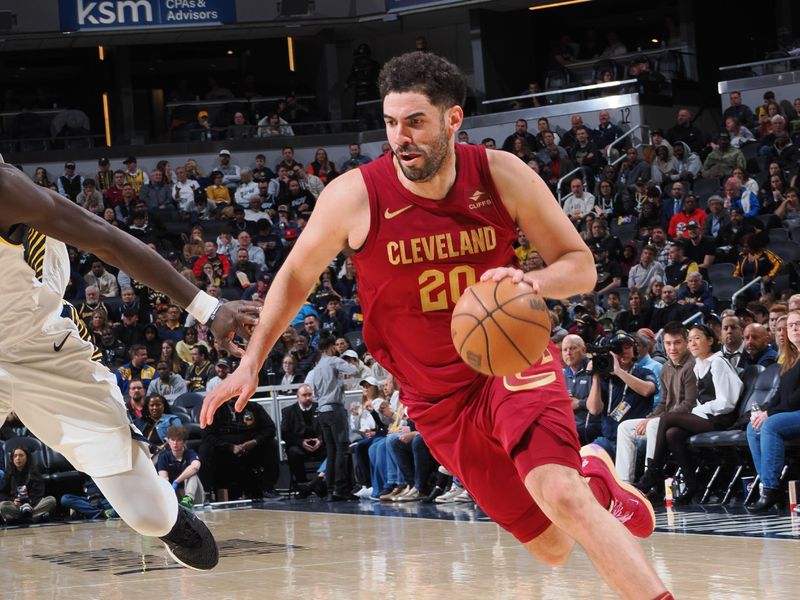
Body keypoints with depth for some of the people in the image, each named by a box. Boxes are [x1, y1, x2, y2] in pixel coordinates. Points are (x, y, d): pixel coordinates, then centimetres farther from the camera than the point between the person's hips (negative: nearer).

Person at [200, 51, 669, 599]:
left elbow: (581, 266, -6)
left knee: (561, 496, -30)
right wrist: (251, 364, -1)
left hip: (512, 360, -2)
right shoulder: (355, 196, -14)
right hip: (438, 397, 2)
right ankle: (593, 478, 38)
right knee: (552, 547, 4)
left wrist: (534, 282, -28)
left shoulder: (503, 177, -14)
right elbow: (297, 276, 4)